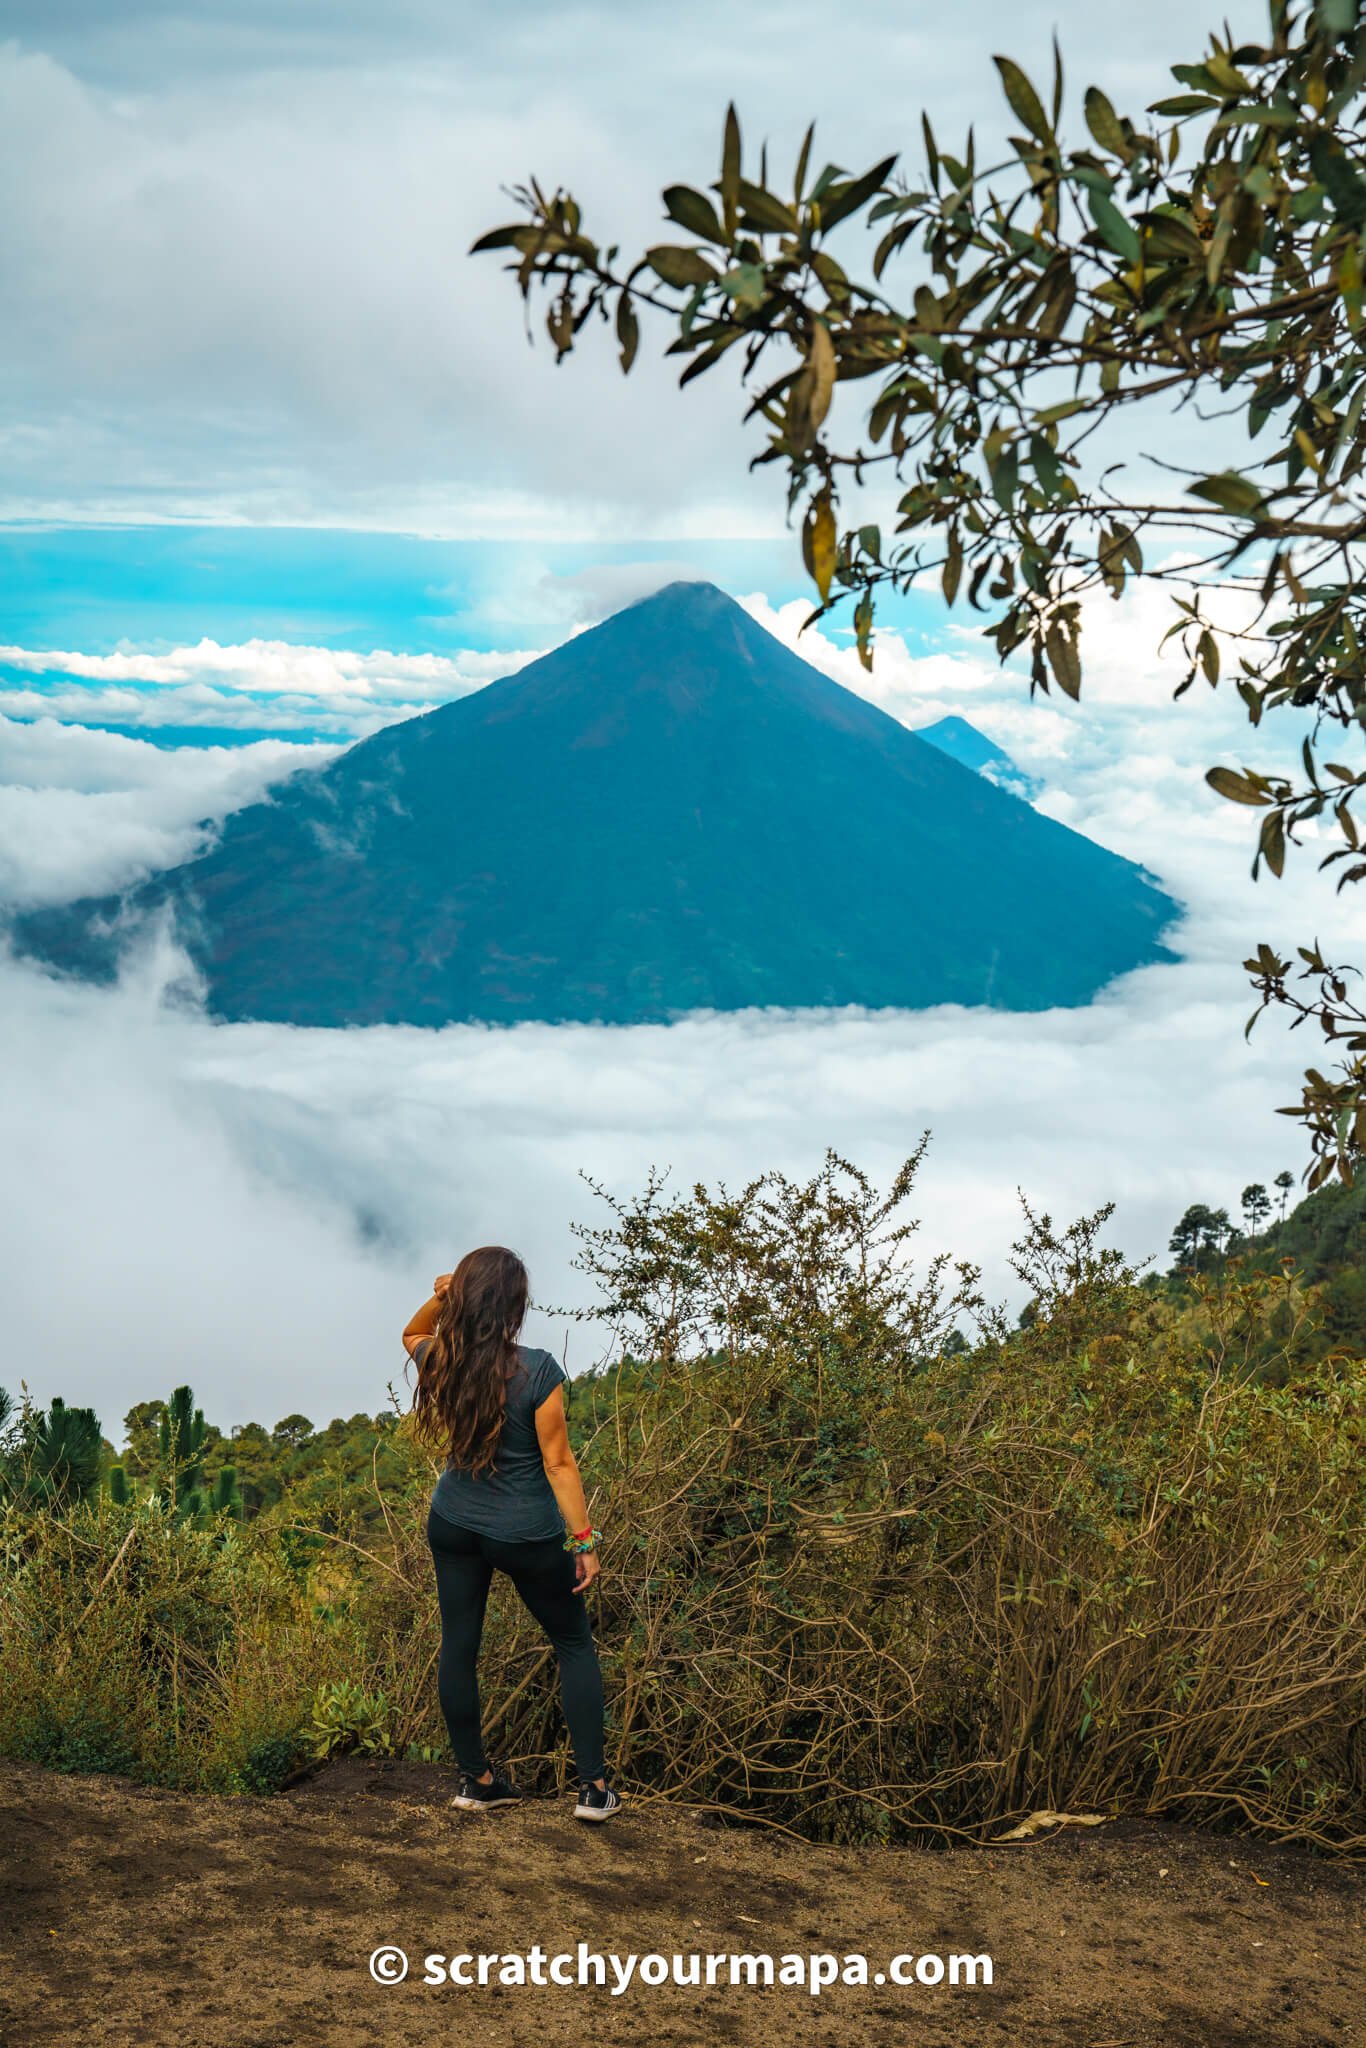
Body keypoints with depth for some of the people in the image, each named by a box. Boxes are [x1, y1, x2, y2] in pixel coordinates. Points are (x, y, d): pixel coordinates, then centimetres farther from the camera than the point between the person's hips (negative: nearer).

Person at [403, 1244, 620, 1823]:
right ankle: (593, 1786, 9)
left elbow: (412, 1335, 18)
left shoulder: (439, 1363, -8)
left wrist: (440, 1298, -3)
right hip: (526, 1534, -4)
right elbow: (557, 1463, -16)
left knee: (458, 1645, 13)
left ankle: (475, 1779, 21)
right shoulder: (537, 1371, -21)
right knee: (575, 1646, 12)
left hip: (453, 1524, 4)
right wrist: (584, 1541, -8)